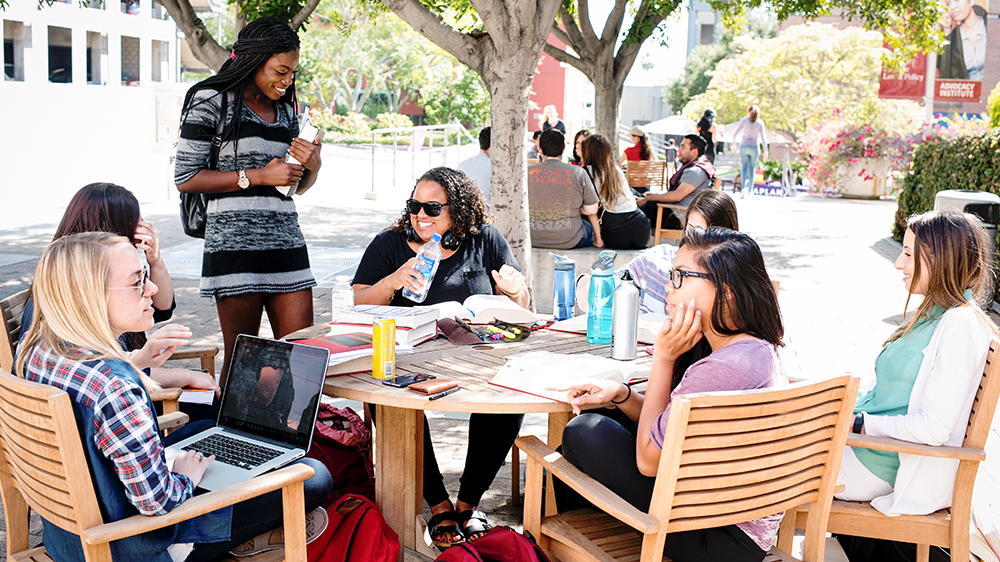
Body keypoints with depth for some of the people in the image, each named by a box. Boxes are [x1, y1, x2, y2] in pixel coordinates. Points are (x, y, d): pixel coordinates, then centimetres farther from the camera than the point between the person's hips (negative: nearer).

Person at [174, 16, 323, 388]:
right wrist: (258, 176, -9)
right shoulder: (213, 101, -1)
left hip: (286, 240, 6)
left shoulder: (285, 110, 18)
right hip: (236, 242, -6)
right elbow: (185, 178, -5)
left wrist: (312, 165, 2)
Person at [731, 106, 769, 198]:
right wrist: (765, 150, 4)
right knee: (752, 169, 9)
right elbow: (763, 138, -2)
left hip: (744, 146, 0)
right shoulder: (760, 122, 0)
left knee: (744, 169, 0)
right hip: (754, 147, 0)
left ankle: (743, 188, -20)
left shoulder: (744, 120, -1)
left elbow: (735, 134, -2)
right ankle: (750, 190, 10)